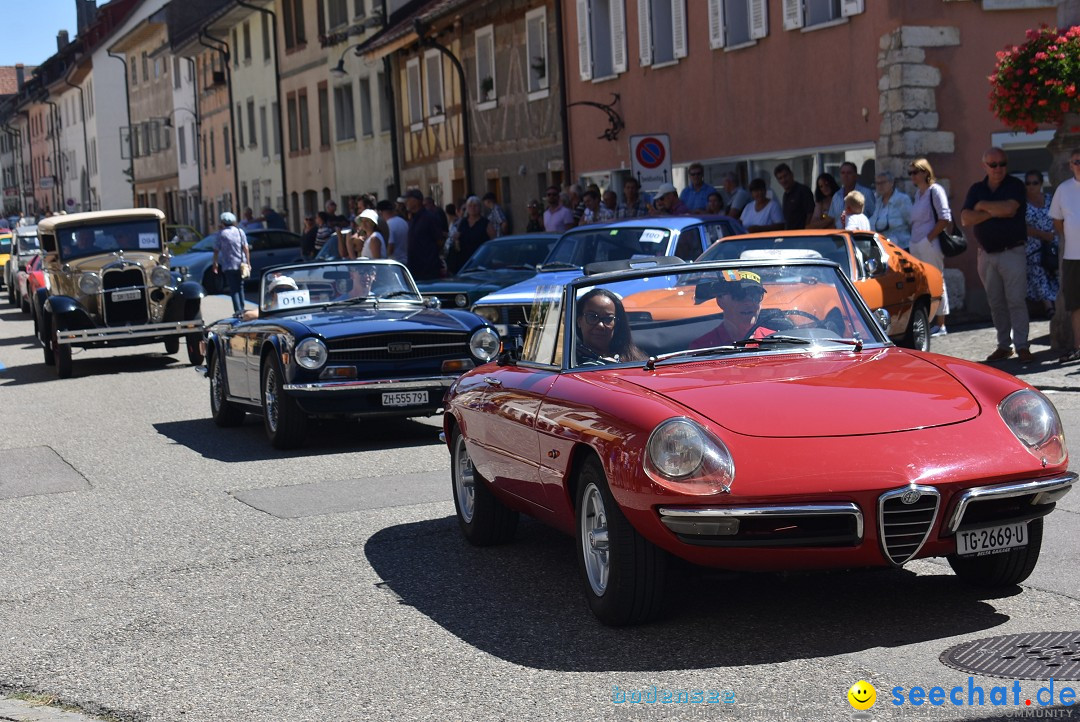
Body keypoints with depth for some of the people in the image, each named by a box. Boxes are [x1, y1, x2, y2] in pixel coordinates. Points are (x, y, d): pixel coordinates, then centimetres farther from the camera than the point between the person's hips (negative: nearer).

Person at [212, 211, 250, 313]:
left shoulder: (221, 234, -4)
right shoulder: (240, 232, 5)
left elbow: (216, 250, -4)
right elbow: (246, 248, 3)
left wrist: (215, 263, 5)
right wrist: (248, 262, 7)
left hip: (229, 266, -3)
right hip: (241, 264, 3)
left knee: (233, 289, -2)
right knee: (240, 287, 16)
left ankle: (238, 310, -12)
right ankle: (242, 309, 18)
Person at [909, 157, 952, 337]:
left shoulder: (935, 190, -8)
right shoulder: (918, 192, 16)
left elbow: (945, 219, -15)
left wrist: (928, 238, -16)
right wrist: (913, 238, 10)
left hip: (930, 245, -8)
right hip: (916, 245, 8)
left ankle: (940, 325, 1)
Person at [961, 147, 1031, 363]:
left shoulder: (1015, 186, -1)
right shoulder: (976, 189, 10)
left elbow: (1009, 208, -21)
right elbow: (965, 219, -3)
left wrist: (983, 206, -6)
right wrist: (995, 212, -12)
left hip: (1012, 253, -4)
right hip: (987, 254, 4)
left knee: (1016, 300, -8)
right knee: (995, 303, 7)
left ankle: (1022, 346, -6)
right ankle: (1003, 345, 15)